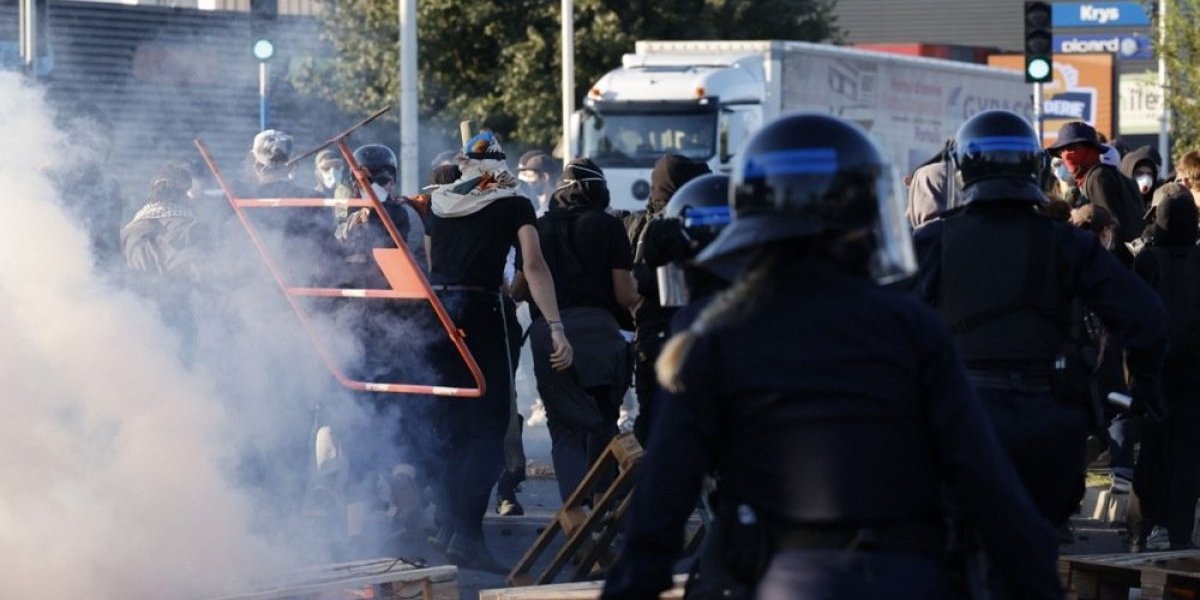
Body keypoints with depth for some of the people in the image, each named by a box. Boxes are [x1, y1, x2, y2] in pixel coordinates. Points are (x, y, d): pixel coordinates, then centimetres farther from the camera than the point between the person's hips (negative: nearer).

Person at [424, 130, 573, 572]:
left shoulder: (438, 204, 13)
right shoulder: (514, 206, 0)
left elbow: (431, 265, 16)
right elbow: (533, 267, -11)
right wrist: (556, 329, -16)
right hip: (483, 315, -5)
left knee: (452, 426, 16)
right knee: (487, 431, -2)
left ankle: (449, 525, 20)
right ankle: (466, 534, -12)